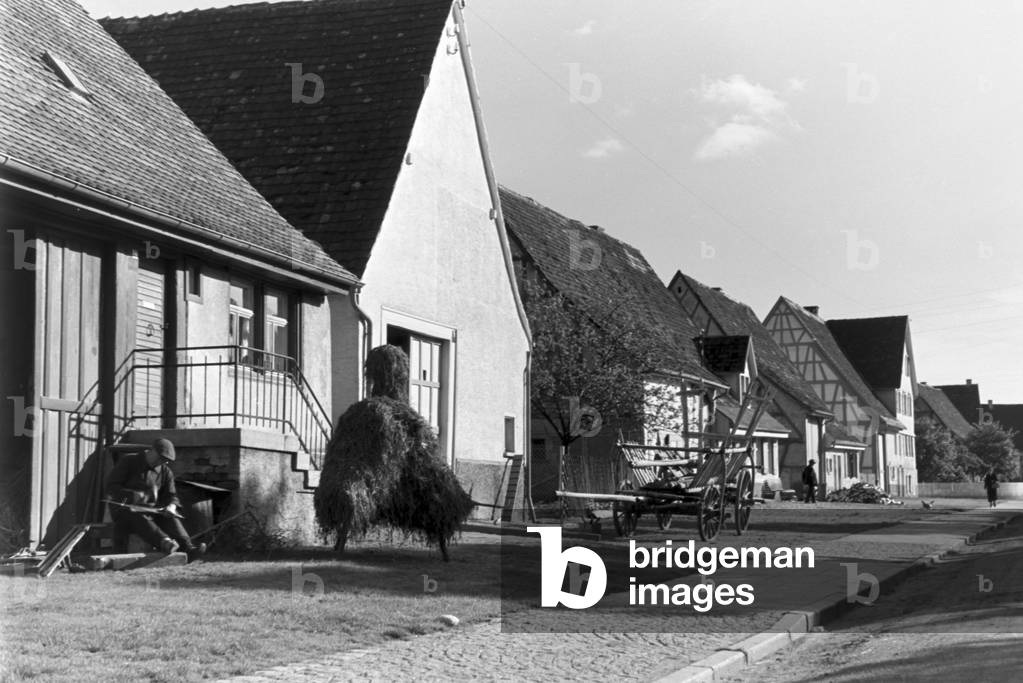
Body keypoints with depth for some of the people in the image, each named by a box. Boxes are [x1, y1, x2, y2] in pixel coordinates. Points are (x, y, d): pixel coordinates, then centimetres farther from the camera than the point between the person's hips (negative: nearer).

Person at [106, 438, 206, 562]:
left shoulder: (166, 471, 10)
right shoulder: (128, 461, -2)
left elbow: (171, 496, 11)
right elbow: (111, 486, -7)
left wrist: (171, 507, -15)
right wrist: (131, 496, -25)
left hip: (152, 510, 4)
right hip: (125, 510, -4)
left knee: (170, 518, -25)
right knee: (138, 519, -37)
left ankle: (189, 549, -47)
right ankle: (165, 542, -63)